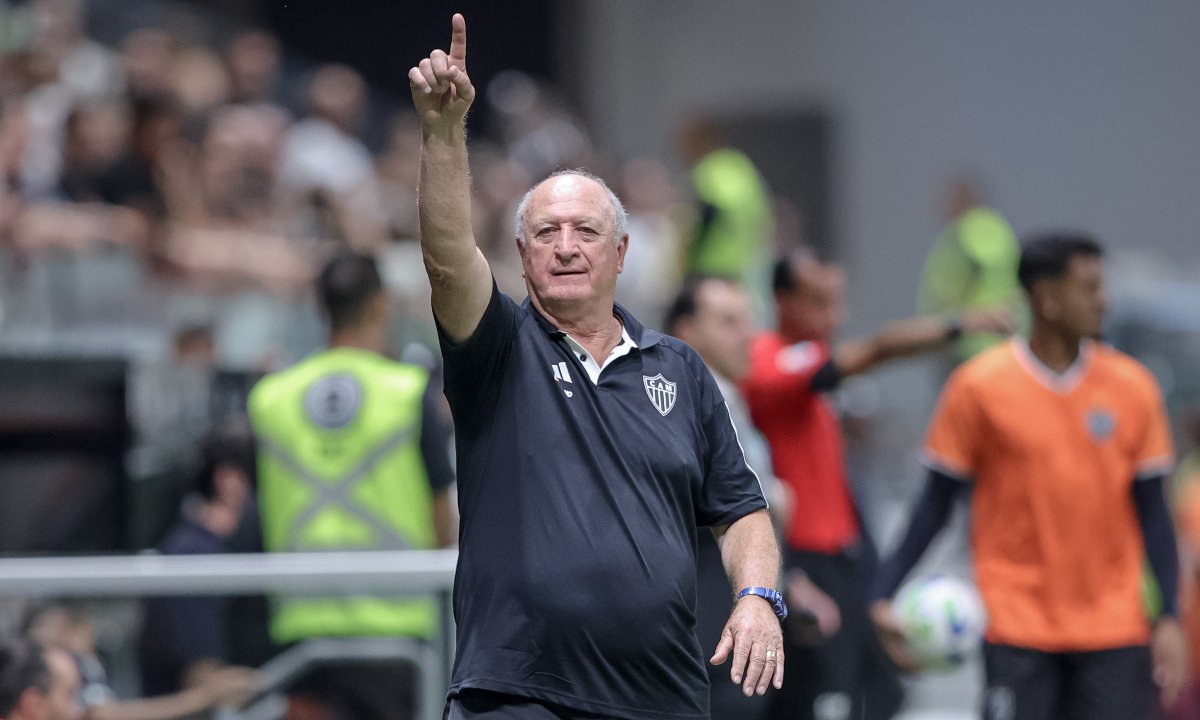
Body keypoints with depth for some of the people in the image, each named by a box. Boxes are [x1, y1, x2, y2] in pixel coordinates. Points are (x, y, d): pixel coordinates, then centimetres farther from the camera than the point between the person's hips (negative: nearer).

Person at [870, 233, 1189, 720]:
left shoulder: (1132, 387, 3)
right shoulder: (980, 386, -4)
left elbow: (1151, 510, 7)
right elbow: (938, 500, 2)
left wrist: (1168, 619, -1)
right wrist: (886, 592, -7)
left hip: (1114, 629, 2)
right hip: (1017, 625, -2)